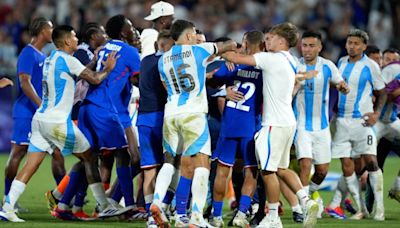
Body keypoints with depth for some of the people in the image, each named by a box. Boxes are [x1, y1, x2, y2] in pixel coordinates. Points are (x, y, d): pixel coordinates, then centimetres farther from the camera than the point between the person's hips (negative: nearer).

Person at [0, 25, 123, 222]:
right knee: (89, 158, 5)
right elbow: (95, 79, -8)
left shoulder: (50, 59, 16)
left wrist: (94, 62, 27)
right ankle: (105, 207, 7)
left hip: (40, 118, 8)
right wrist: (108, 68, 9)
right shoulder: (67, 59, -9)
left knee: (31, 165, 2)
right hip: (57, 122, -8)